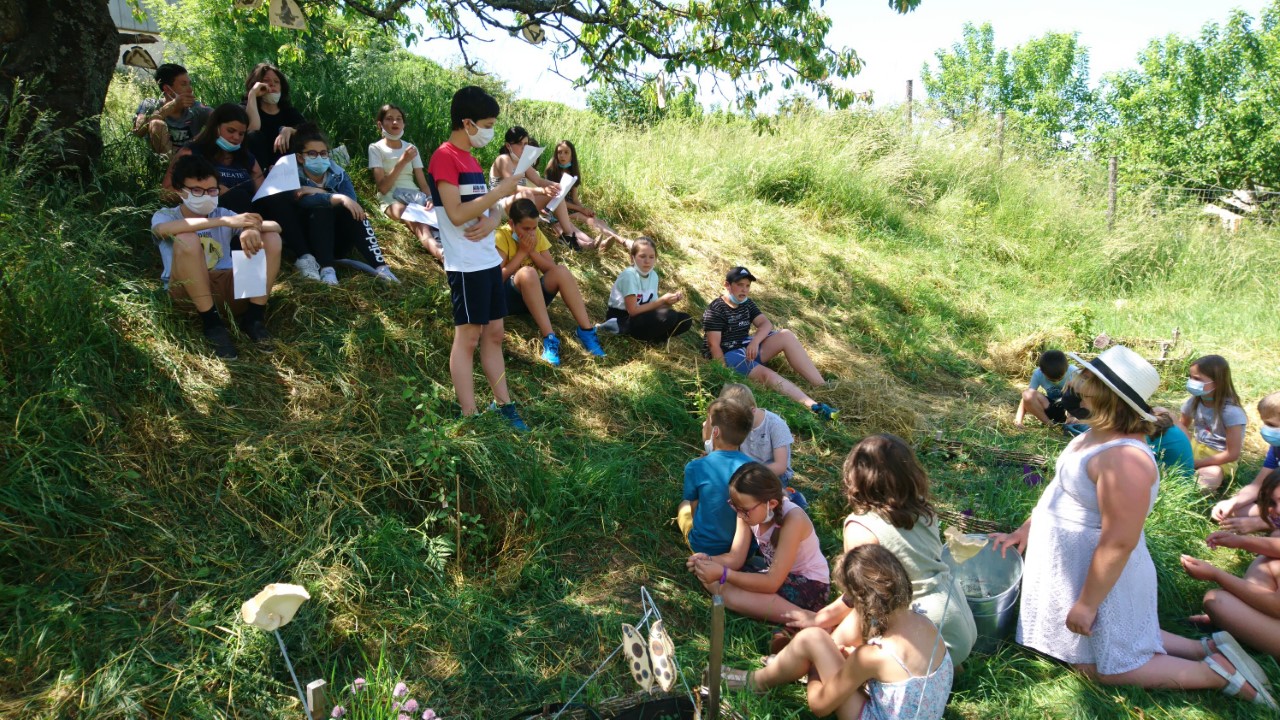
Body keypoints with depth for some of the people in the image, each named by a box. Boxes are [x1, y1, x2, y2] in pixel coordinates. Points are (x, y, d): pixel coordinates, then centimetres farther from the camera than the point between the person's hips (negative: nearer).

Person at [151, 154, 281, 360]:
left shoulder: (222, 213, 14)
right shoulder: (165, 216, 4)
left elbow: (275, 226, 1)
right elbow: (164, 229, -24)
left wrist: (253, 228, -25)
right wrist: (226, 222, -32)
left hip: (226, 285, 3)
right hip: (186, 290, -3)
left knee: (272, 238, -8)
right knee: (186, 239, -29)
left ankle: (253, 318, -12)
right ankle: (212, 322, -21)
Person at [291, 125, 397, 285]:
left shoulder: (338, 174, 1)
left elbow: (351, 200, -20)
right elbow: (305, 201, -32)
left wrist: (317, 192, -26)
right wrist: (339, 198, -45)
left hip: (338, 242, 3)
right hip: (311, 244, -3)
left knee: (352, 210, -24)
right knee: (321, 209, -29)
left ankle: (380, 267, -33)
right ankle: (326, 270, -39)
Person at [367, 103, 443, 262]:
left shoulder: (411, 148, 16)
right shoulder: (376, 148, 3)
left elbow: (423, 182, 10)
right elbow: (383, 188, -8)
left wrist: (430, 199, -13)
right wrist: (402, 161, -15)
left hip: (414, 196, 5)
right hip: (391, 198, -5)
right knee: (415, 220, -39)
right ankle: (443, 255, -66)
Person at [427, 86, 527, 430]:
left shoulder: (471, 159, 16)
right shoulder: (444, 157, -12)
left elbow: (490, 207, 17)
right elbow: (456, 214, -21)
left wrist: (493, 219, -7)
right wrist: (499, 191, -17)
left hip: (489, 260, 9)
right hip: (466, 265, -9)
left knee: (494, 333, 12)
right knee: (468, 337, -4)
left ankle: (504, 406, 20)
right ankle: (470, 418, 3)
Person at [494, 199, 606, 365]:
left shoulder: (536, 234, 4)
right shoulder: (501, 236, -12)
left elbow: (551, 268, -1)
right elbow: (499, 277, -20)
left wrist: (532, 252, -15)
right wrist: (522, 252, -19)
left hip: (534, 295, 5)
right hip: (509, 297, -5)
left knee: (561, 271, -23)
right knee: (527, 272, -36)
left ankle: (586, 331, -26)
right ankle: (549, 338, -42)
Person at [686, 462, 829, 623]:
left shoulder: (792, 519, -29)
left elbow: (772, 583, -29)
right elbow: (735, 558, -7)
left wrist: (723, 574, -36)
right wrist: (708, 560, -28)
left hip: (809, 585, -8)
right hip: (777, 575, 8)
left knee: (729, 593, -27)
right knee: (709, 578, -10)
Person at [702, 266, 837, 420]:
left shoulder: (747, 303, 10)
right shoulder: (716, 310, -14)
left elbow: (766, 324, 1)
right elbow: (714, 345, -19)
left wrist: (754, 341, -19)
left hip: (748, 348, 8)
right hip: (728, 355, -8)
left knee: (786, 336, -12)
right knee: (765, 373, -32)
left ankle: (822, 387, -18)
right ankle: (813, 405, -47)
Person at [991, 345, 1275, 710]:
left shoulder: (1124, 458, -32)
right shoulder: (1097, 434, -1)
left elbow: (1118, 543, -30)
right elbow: (1061, 489, 14)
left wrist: (1087, 604, -23)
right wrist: (1027, 529, 15)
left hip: (1100, 577, -9)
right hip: (1074, 566, 9)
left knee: (1103, 666, 9)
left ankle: (1219, 671, 15)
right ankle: (1211, 649, 27)